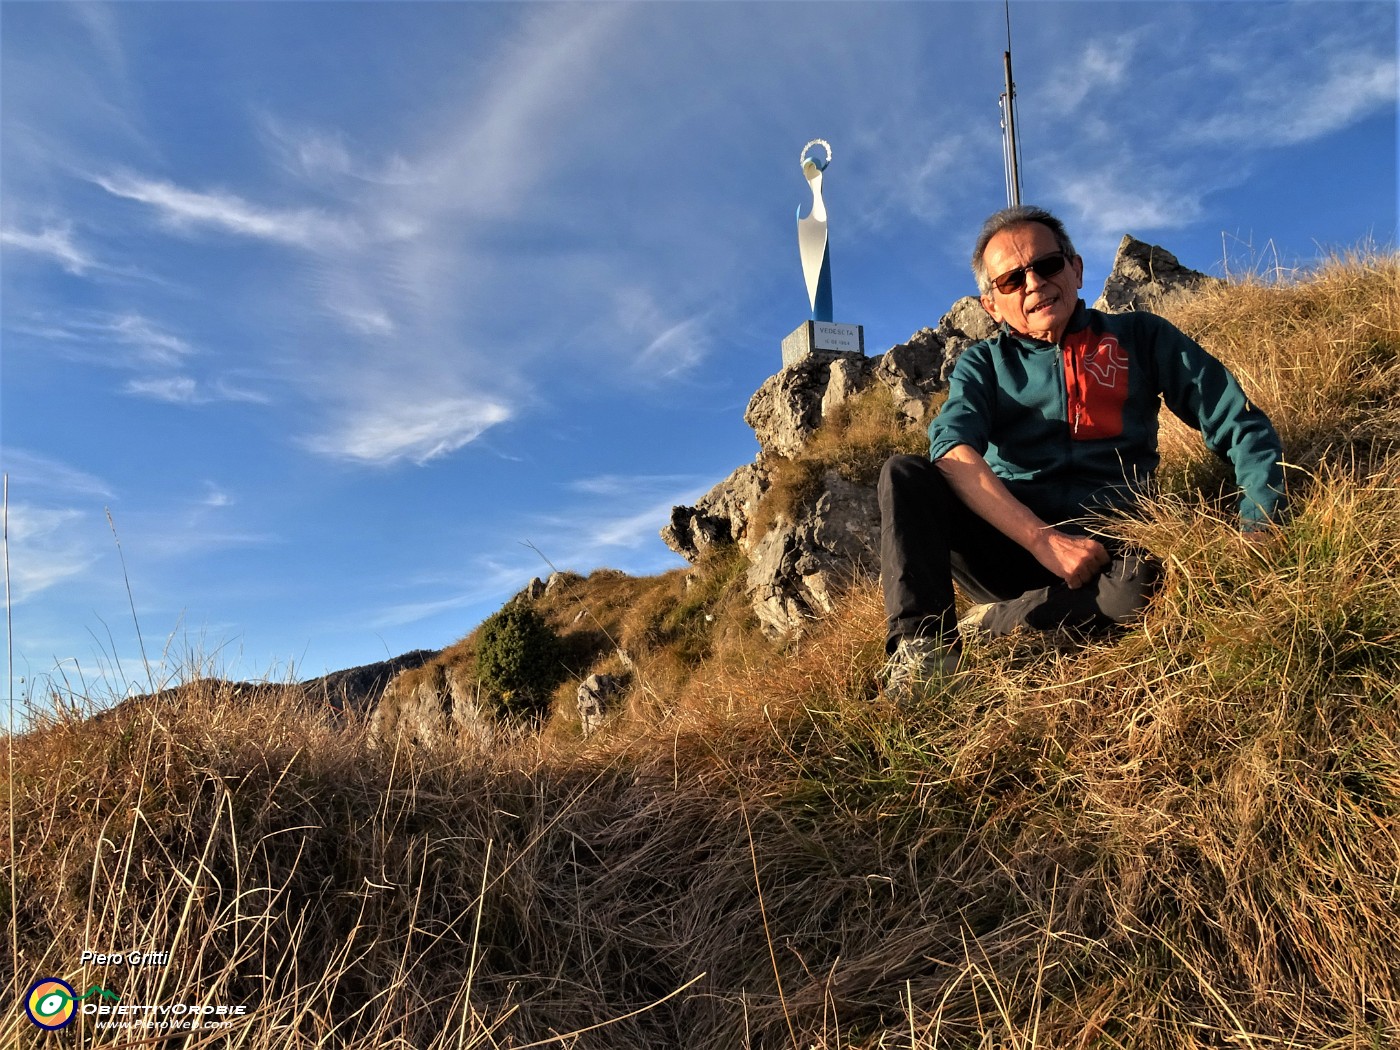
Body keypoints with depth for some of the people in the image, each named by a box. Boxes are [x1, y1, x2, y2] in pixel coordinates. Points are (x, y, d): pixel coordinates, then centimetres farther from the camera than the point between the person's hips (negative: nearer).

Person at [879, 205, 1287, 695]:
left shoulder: (1141, 338, 12)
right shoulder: (983, 363, 10)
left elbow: (1244, 429, 9)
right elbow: (952, 451, -12)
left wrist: (1260, 530, -10)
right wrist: (1044, 540, -25)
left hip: (1102, 551, -1)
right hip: (1006, 546, 1)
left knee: (1143, 579, -36)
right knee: (904, 475, -21)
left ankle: (990, 626, -16)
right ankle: (920, 644, -31)